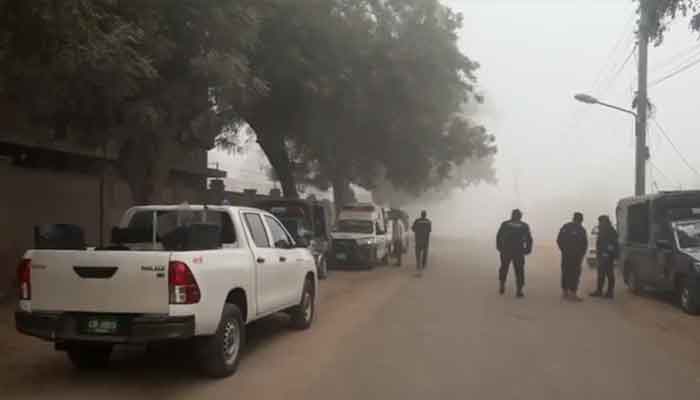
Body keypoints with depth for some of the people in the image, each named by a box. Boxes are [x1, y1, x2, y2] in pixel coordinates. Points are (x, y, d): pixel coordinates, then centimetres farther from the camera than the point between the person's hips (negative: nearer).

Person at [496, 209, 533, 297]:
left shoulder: (505, 224, 3)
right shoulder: (524, 226, 4)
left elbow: (499, 236, 1)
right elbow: (529, 239, 2)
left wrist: (499, 247, 9)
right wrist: (527, 250, 10)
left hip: (505, 251, 1)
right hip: (519, 252, -1)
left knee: (504, 268, 18)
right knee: (519, 270, 5)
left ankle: (502, 287, 21)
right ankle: (519, 290, 1)